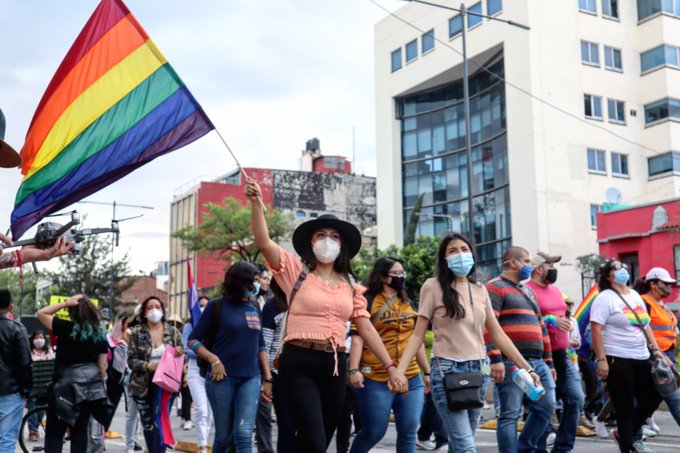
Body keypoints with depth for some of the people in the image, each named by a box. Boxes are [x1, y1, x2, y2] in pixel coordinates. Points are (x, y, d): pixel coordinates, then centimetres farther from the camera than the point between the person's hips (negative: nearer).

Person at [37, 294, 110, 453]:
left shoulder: (66, 328, -11)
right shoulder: (100, 333, 3)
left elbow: (41, 313, -2)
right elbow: (102, 363, 4)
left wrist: (66, 303, -7)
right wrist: (100, 384, 13)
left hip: (67, 384, -5)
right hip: (91, 385, 5)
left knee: (54, 431, 3)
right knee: (80, 429, 12)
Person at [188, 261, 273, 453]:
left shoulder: (254, 310, 12)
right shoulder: (217, 306, -1)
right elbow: (193, 340, -1)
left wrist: (267, 379, 12)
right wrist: (214, 360, -15)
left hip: (251, 380, 3)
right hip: (222, 378, -3)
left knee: (244, 434, -9)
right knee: (224, 436, 6)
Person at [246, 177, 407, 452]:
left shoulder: (350, 286, 13)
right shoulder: (297, 271, 1)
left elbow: (366, 328, 11)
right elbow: (263, 242, -13)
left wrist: (390, 367, 4)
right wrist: (256, 202, -26)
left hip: (335, 365, 5)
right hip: (298, 363, -5)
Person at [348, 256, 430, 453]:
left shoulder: (408, 305, 15)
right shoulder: (368, 302, -3)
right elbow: (357, 338, -10)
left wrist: (427, 372, 19)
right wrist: (354, 370, -20)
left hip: (411, 379, 5)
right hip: (376, 380, -5)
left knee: (408, 432, 3)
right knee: (374, 432, 2)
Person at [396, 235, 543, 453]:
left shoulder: (480, 289, 11)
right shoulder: (433, 286, -3)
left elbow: (497, 334, 13)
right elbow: (418, 335, -3)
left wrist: (526, 368, 8)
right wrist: (399, 371, -15)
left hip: (477, 371, 5)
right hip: (447, 370, -5)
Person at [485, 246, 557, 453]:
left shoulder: (527, 292, 25)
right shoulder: (496, 288, -3)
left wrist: (548, 362, 22)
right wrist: (495, 359, -22)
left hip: (537, 362, 9)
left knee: (547, 407, 7)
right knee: (510, 414, -5)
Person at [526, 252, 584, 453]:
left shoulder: (555, 289, 18)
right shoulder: (528, 291, -10)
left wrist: (566, 324, 12)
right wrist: (550, 322, -21)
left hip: (562, 355, 8)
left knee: (576, 399, 6)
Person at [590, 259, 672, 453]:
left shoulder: (635, 295, 14)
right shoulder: (605, 298, -9)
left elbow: (645, 325, 20)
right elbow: (596, 330, -15)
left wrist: (656, 349, 10)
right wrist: (601, 359, -20)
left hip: (641, 358, 8)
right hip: (617, 360, -8)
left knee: (654, 396, 12)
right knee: (625, 406, -2)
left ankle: (626, 434, 27)